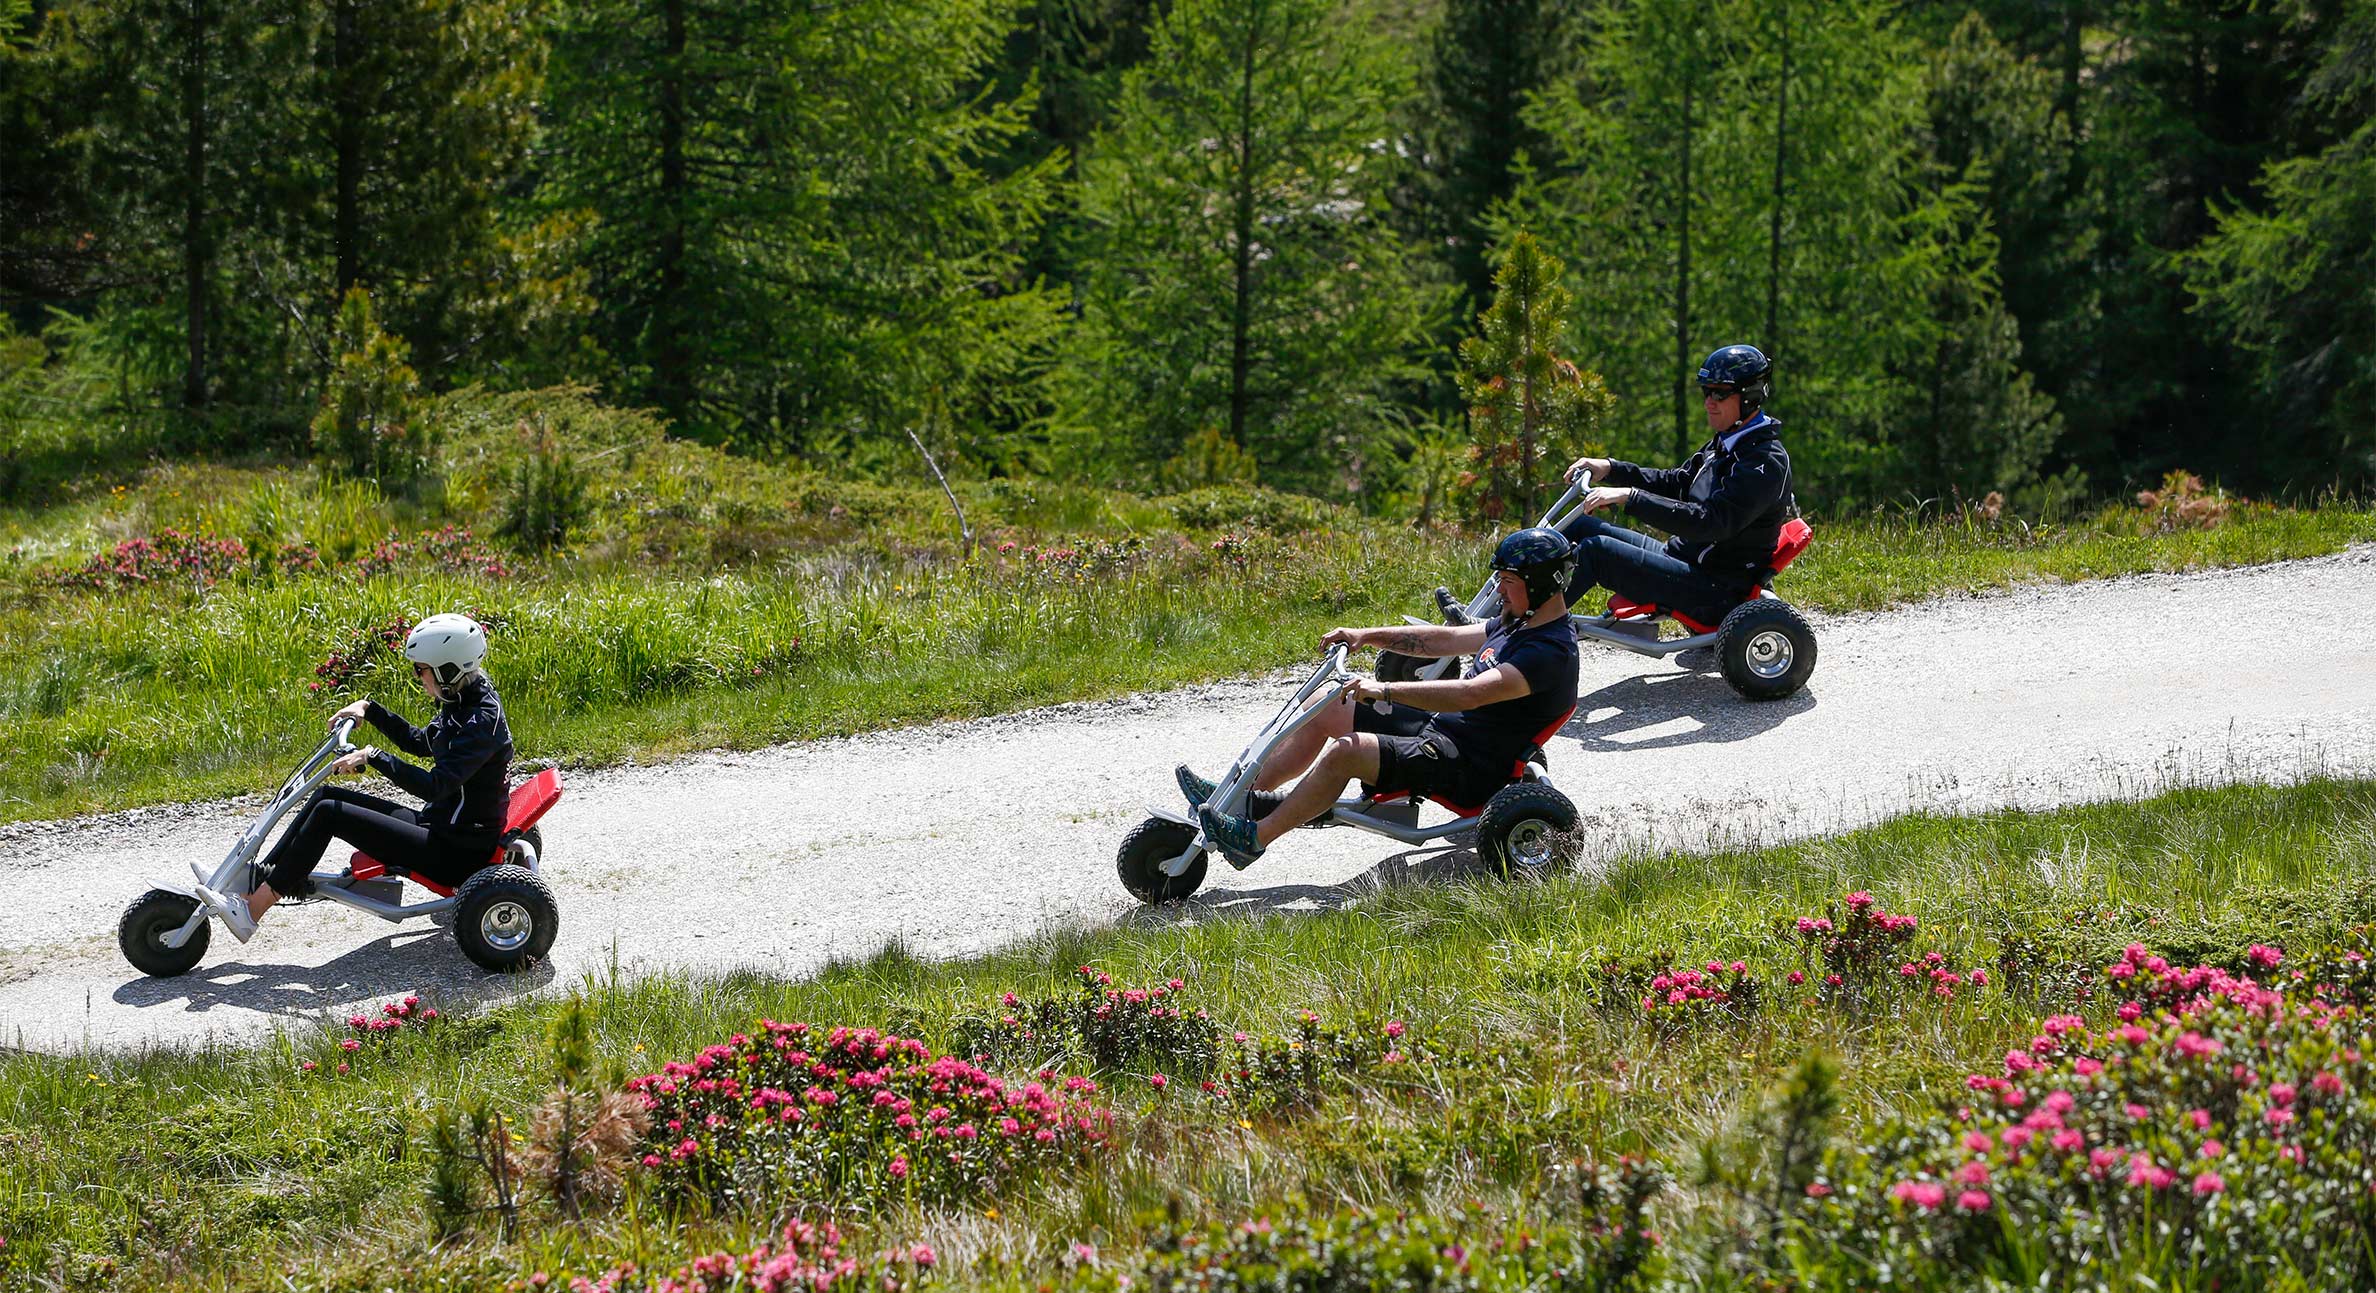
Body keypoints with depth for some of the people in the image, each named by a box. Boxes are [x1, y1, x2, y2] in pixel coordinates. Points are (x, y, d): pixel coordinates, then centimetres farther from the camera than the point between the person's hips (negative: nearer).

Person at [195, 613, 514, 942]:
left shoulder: (482, 719, -22)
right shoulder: (459, 704, 8)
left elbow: (436, 785, -30)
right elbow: (419, 743, 26)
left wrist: (373, 757, -28)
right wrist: (369, 710, 16)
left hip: (459, 852, -10)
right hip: (437, 823, 10)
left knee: (329, 813, -15)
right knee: (327, 795, 7)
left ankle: (250, 912, -11)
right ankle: (251, 885, 5)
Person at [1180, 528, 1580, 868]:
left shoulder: (1551, 652, -21)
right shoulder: (1516, 625, 12)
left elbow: (1470, 694, -32)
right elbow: (1443, 639, 21)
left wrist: (1385, 690, -35)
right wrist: (1367, 636, 11)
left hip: (1469, 768, -11)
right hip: (1440, 729, 11)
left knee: (1346, 750, -28)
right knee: (1323, 710, 10)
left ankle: (1254, 837, -19)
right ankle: (1246, 798, 12)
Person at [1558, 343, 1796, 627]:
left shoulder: (1766, 463, -19)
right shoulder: (1725, 444, 13)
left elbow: (1710, 523, -30)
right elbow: (1675, 483, 19)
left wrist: (1630, 498, -33)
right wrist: (1610, 469, 5)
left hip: (1717, 591, -10)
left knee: (1595, 549, -23)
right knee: (1579, 526, 7)